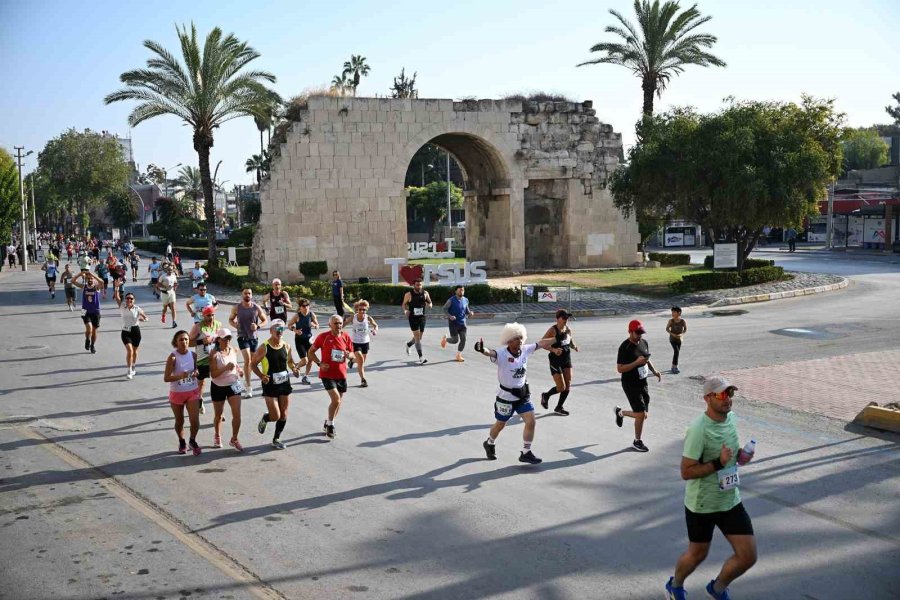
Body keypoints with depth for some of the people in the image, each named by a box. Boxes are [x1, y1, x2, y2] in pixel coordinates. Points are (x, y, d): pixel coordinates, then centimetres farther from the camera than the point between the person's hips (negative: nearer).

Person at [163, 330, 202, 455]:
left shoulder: (193, 355, -4)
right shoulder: (173, 357, -16)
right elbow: (166, 378, -20)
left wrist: (196, 373, -10)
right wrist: (180, 376, -36)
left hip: (192, 392, 2)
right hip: (176, 393, -2)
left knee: (195, 421, -6)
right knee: (179, 421, 13)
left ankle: (193, 441, 22)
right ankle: (182, 442, 38)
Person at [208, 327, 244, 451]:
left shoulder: (233, 350, -1)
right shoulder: (214, 354, -16)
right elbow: (213, 374, -20)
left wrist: (239, 369, -2)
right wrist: (226, 368, -33)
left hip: (234, 385, 3)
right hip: (218, 387, -3)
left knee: (237, 414, -5)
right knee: (218, 415, 15)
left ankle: (234, 439, 12)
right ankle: (217, 436, 40)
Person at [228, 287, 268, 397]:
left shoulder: (257, 308, -3)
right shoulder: (236, 308, -3)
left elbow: (264, 320, 6)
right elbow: (230, 320, 10)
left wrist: (258, 326, -14)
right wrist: (235, 325, -12)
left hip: (254, 337, 3)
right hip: (242, 337, -3)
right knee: (247, 360, -18)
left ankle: (246, 382, 39)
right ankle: (248, 387, -16)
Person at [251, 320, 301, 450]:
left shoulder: (286, 347, 1)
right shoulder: (264, 348, -13)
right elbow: (253, 364, -5)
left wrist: (294, 369, -5)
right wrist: (261, 376, -20)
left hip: (285, 383, 5)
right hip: (270, 385, -5)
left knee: (283, 414, 8)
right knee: (275, 416, -7)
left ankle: (276, 439, 26)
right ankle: (265, 418, 28)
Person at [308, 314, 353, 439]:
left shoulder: (346, 337, 0)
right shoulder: (323, 337, -9)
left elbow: (351, 352, 12)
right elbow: (310, 352, 0)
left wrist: (348, 355, -13)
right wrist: (319, 363, -14)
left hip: (341, 374, 5)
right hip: (327, 374, -5)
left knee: (338, 401, 14)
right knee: (336, 399, -16)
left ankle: (328, 424, 36)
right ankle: (330, 425, 4)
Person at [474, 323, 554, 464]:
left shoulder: (525, 350, -5)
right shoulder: (502, 354, -23)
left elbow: (541, 343, 8)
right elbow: (491, 353, -44)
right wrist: (482, 350, -68)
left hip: (522, 394, 5)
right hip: (506, 396, -5)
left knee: (531, 422, -5)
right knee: (500, 424, 14)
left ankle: (526, 453, 10)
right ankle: (490, 443, 45)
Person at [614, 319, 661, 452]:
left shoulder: (644, 343, 5)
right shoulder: (625, 347, -18)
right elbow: (619, 368, -20)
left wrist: (654, 370, 5)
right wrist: (637, 362, -27)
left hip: (643, 382, 8)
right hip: (630, 385, -8)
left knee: (644, 415, 11)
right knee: (641, 414, -10)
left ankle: (621, 412, 38)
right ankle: (637, 442, 11)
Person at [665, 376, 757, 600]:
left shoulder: (730, 417, -2)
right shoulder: (699, 430, -25)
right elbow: (686, 472, -24)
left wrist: (741, 455, -2)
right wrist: (718, 463, -31)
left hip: (731, 501, 6)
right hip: (702, 505, -6)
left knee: (748, 556, 3)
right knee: (697, 555, 14)